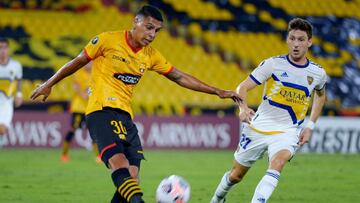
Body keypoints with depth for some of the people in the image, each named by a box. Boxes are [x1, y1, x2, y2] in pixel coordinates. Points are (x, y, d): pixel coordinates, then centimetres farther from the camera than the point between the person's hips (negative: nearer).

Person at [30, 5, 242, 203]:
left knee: (131, 180, -6)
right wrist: (49, 84, 13)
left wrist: (217, 91, 15)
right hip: (101, 111, -7)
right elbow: (78, 62, 6)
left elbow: (180, 77, 17)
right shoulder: (109, 40, -4)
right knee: (119, 161, -30)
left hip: (125, 116, 7)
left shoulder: (151, 55, 11)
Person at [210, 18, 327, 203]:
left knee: (277, 163, -33)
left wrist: (310, 126, 13)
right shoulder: (273, 64, -9)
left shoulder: (317, 73, 0)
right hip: (258, 127, 0)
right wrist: (243, 108, -32)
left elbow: (320, 94, 23)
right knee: (236, 175, 12)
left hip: (287, 132, 0)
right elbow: (242, 87, -10)